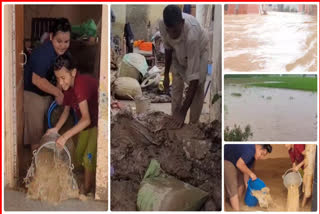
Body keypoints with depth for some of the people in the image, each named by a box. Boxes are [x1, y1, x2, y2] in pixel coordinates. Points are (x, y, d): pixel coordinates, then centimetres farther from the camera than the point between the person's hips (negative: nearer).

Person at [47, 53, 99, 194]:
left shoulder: (81, 85, -35)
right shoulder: (67, 86, -8)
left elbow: (86, 119, -41)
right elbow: (66, 110, 7)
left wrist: (65, 136, -44)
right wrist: (56, 128, -7)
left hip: (99, 122, -8)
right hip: (87, 122, 8)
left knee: (89, 158, -7)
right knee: (78, 154, 14)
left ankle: (86, 191, 12)